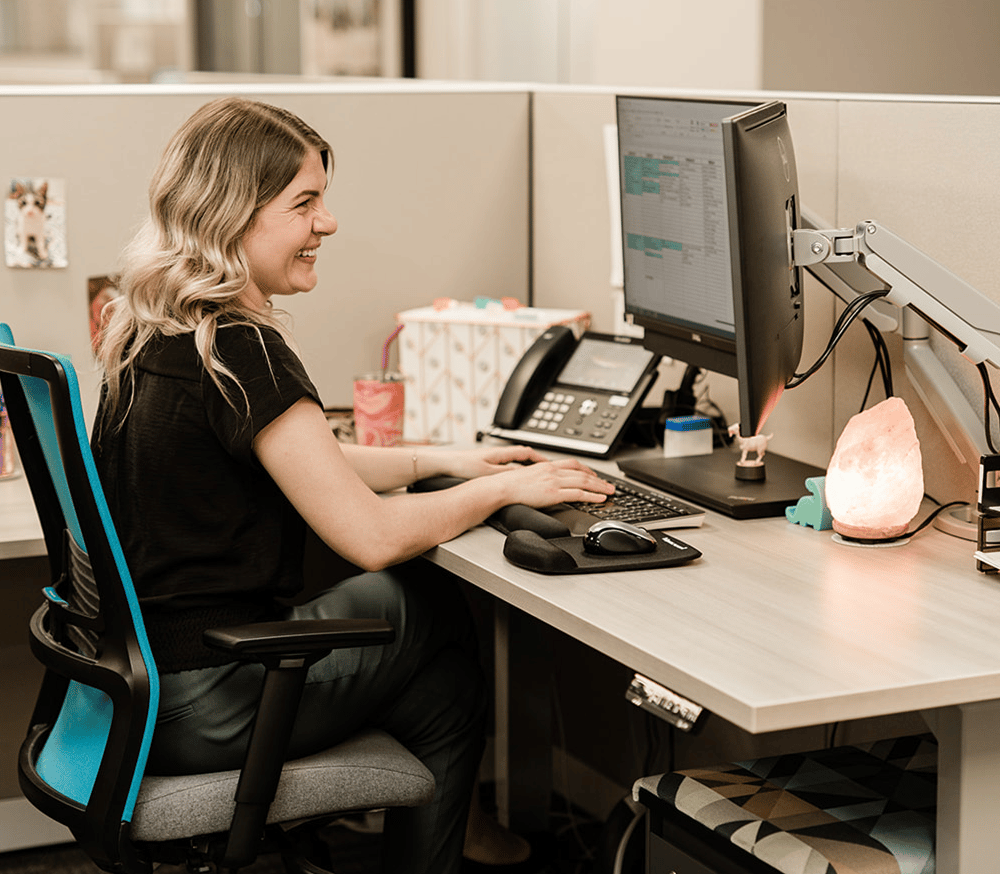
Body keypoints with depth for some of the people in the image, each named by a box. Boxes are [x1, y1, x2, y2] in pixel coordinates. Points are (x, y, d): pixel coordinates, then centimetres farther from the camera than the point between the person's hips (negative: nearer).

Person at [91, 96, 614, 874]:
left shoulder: (151, 330, 7)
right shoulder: (239, 353, -22)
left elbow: (302, 464, 20)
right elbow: (372, 535, -21)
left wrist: (440, 459, 15)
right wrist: (506, 489, -6)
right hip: (203, 708, -9)